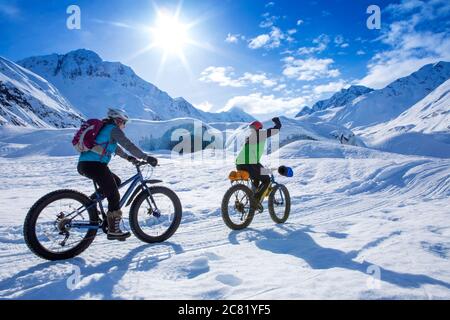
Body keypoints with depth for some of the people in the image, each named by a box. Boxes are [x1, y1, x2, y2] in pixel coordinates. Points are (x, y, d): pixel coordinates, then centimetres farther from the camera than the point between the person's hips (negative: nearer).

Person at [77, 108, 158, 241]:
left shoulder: (104, 128, 25)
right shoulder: (113, 129, -3)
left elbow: (115, 147, 33)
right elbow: (128, 145, -13)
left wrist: (128, 157, 30)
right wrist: (146, 158, -14)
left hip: (84, 165, 10)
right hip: (94, 165, -10)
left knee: (116, 182, 23)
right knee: (114, 196, -5)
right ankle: (113, 231, -1)